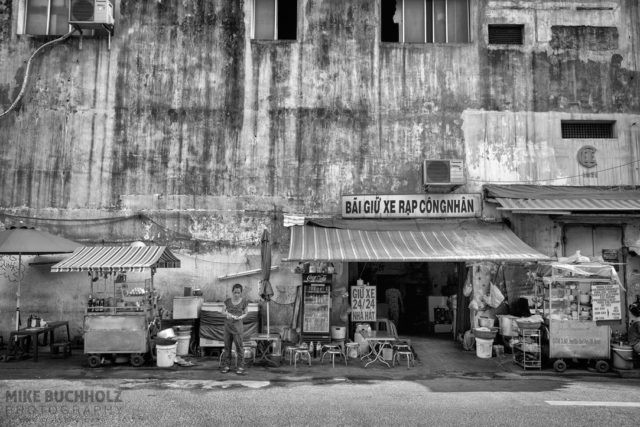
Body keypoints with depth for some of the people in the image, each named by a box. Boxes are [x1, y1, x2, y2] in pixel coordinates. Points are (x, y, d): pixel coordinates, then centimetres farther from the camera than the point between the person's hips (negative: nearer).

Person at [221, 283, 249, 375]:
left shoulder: (244, 301, -3)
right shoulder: (228, 301, 2)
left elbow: (245, 313, 4)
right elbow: (224, 310, 12)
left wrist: (240, 317, -15)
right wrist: (227, 314, -9)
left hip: (237, 325, -3)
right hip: (228, 325, 3)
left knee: (239, 346, -3)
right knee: (227, 346, 8)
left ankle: (240, 367, 5)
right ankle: (226, 365, 19)